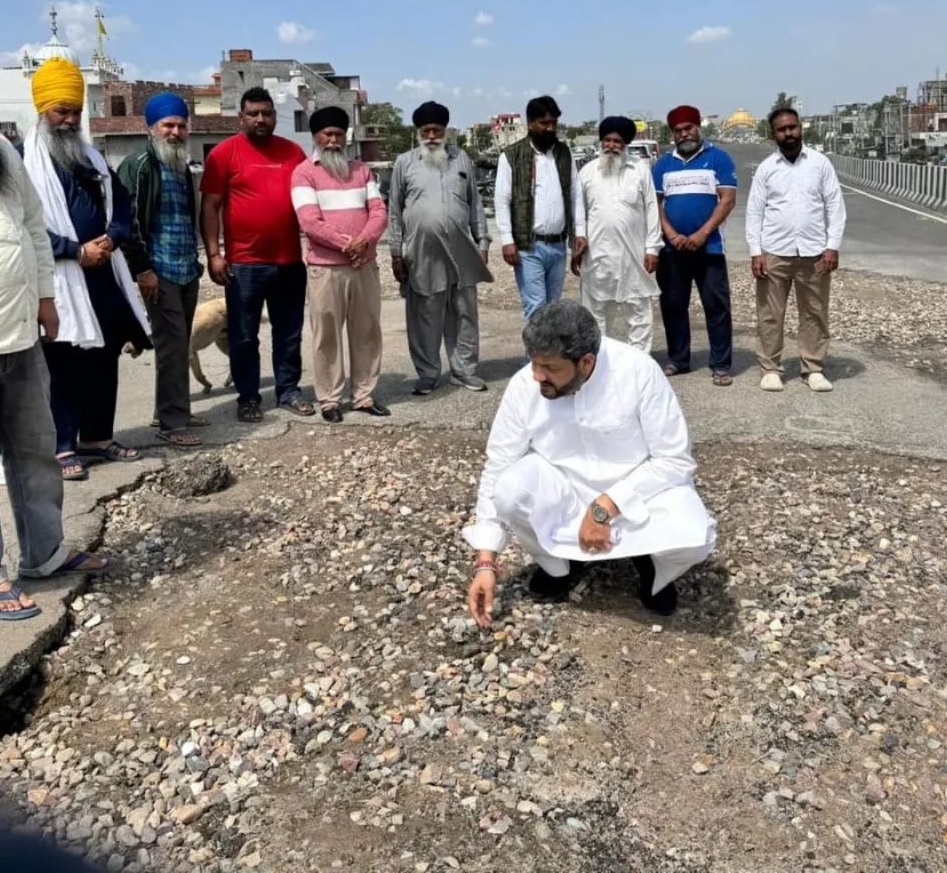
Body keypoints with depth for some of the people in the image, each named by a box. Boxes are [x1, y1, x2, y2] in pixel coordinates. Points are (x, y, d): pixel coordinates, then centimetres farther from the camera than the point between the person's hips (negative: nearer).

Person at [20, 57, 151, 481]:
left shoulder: (92, 158, 17)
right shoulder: (24, 161, -3)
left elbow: (121, 202, 17)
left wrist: (111, 238, -5)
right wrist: (76, 251, -17)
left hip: (102, 275, 6)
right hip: (58, 280, -6)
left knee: (104, 360, 10)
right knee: (62, 365, -2)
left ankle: (98, 437, 22)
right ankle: (62, 447, 5)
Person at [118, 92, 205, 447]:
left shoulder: (181, 166, 16)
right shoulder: (138, 166, -10)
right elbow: (127, 220, -16)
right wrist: (141, 269, -18)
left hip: (186, 271, 8)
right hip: (160, 273, -8)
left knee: (179, 344, 13)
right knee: (172, 345, -8)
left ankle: (173, 409, 24)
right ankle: (172, 422, -3)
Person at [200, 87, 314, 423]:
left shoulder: (293, 152, 10)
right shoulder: (225, 152, -2)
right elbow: (209, 206, -4)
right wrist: (213, 253, -11)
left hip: (290, 261, 4)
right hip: (244, 262, -4)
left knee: (289, 332, 12)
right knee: (243, 336, 4)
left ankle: (289, 391, 24)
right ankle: (247, 397, 15)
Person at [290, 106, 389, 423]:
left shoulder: (361, 170, 13)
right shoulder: (304, 172, -1)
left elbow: (378, 211, 4)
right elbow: (310, 222, -12)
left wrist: (364, 240, -15)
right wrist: (345, 243, -16)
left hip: (365, 265, 5)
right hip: (326, 267, -4)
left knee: (367, 332, 9)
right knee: (327, 335, 1)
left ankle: (365, 395, 18)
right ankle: (329, 399, 10)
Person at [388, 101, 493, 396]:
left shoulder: (461, 159, 9)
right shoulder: (404, 162, 3)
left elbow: (475, 203, 12)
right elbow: (394, 211, 4)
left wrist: (482, 241, 6)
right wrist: (396, 252, 0)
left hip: (461, 251, 2)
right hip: (421, 253, -2)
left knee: (464, 313, 8)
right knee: (424, 317, 4)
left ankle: (464, 369, 18)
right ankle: (427, 373, 14)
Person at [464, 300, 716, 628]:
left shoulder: (639, 371, -25)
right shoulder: (524, 386, -18)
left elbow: (675, 460, -19)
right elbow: (496, 471, -11)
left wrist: (605, 507, -27)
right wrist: (485, 563, -14)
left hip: (639, 489, -2)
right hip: (564, 490, 2)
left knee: (692, 538, -32)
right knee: (509, 489, -28)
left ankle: (653, 568, 7)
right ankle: (556, 563, 4)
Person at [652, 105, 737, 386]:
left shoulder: (718, 158, 2)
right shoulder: (663, 163, 11)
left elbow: (727, 199, -6)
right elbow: (655, 202, 6)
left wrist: (702, 234, -15)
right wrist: (671, 235, -9)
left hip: (709, 246, -3)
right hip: (671, 247, 3)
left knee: (717, 305, -4)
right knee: (672, 305, 8)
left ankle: (721, 365, 0)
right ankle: (677, 359, 19)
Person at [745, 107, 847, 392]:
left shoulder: (820, 163, 4)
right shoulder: (766, 168, 4)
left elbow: (835, 205, 2)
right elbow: (754, 211, 2)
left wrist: (832, 246, -6)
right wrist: (755, 252, -7)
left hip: (814, 252, 1)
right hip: (774, 252, 0)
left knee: (815, 314, 6)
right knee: (769, 315, 3)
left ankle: (814, 369, 16)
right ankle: (770, 369, 13)